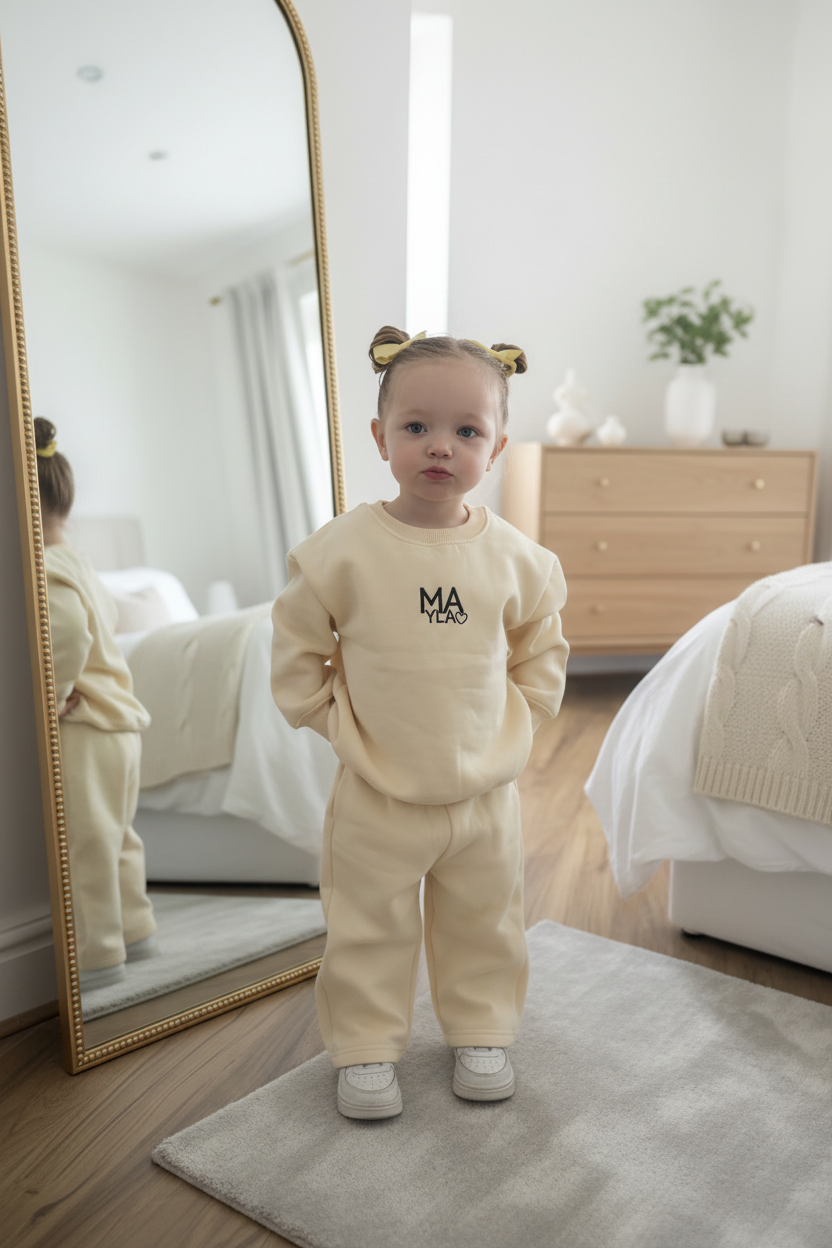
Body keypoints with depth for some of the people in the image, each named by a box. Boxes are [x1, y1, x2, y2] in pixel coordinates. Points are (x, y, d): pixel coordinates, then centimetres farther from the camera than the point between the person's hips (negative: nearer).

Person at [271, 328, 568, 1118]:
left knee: (484, 924, 20)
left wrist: (515, 720, 3)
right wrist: (338, 722, -5)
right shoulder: (342, 549, -14)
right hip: (378, 798, -2)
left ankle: (480, 1032, 42)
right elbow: (297, 653, -3)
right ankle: (365, 1048, 34)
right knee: (369, 930, 13)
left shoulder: (515, 557, -6)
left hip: (486, 791, 3)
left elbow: (541, 649, 10)